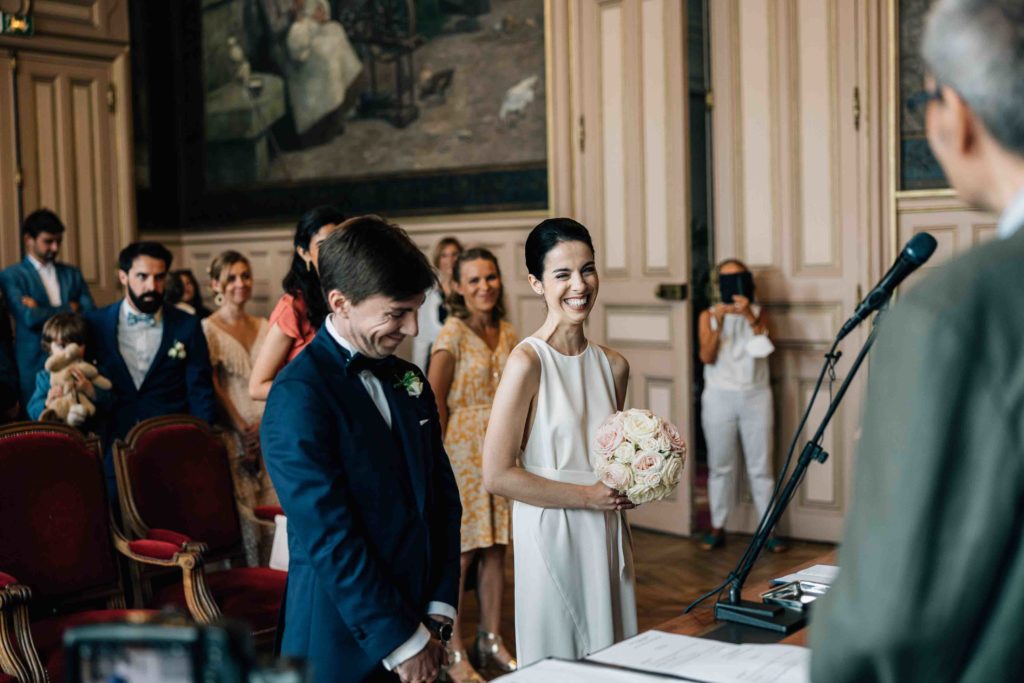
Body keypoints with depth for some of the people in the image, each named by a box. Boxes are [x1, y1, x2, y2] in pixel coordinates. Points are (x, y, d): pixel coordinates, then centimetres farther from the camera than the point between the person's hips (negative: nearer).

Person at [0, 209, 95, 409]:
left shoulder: (72, 273, 14)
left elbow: (91, 313, 2)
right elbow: (30, 318, -14)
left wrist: (44, 311, -9)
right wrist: (70, 308, -2)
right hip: (35, 366, -3)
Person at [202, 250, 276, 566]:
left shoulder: (263, 327, 12)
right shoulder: (208, 329, -3)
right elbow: (212, 387, -7)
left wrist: (264, 426, -4)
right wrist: (243, 429, -12)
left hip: (266, 434, 5)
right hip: (232, 434, -5)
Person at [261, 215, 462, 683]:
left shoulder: (408, 380, 7)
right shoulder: (298, 395, -15)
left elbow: (442, 497, 9)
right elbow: (328, 538, -19)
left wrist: (439, 610, 1)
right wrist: (401, 643, -15)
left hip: (417, 616, 6)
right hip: (346, 645, -6)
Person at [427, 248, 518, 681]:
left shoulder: (508, 335, 9)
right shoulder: (453, 335, -9)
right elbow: (434, 401, -10)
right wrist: (442, 457, -13)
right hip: (462, 450, -6)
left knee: (496, 550, 10)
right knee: (459, 554, -2)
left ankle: (491, 641, 23)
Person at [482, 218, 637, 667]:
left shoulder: (613, 366, 6)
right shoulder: (527, 362, -13)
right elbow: (496, 475, -17)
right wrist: (589, 496, -13)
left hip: (607, 537, 6)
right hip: (552, 538, -6)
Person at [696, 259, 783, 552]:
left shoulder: (759, 313, 7)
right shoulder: (708, 316, 5)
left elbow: (764, 346, -9)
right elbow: (706, 357, -7)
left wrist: (750, 317, -23)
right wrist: (719, 322, -19)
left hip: (755, 396, 0)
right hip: (719, 396, 0)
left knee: (760, 467, 0)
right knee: (720, 466, 4)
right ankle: (717, 528, 13)